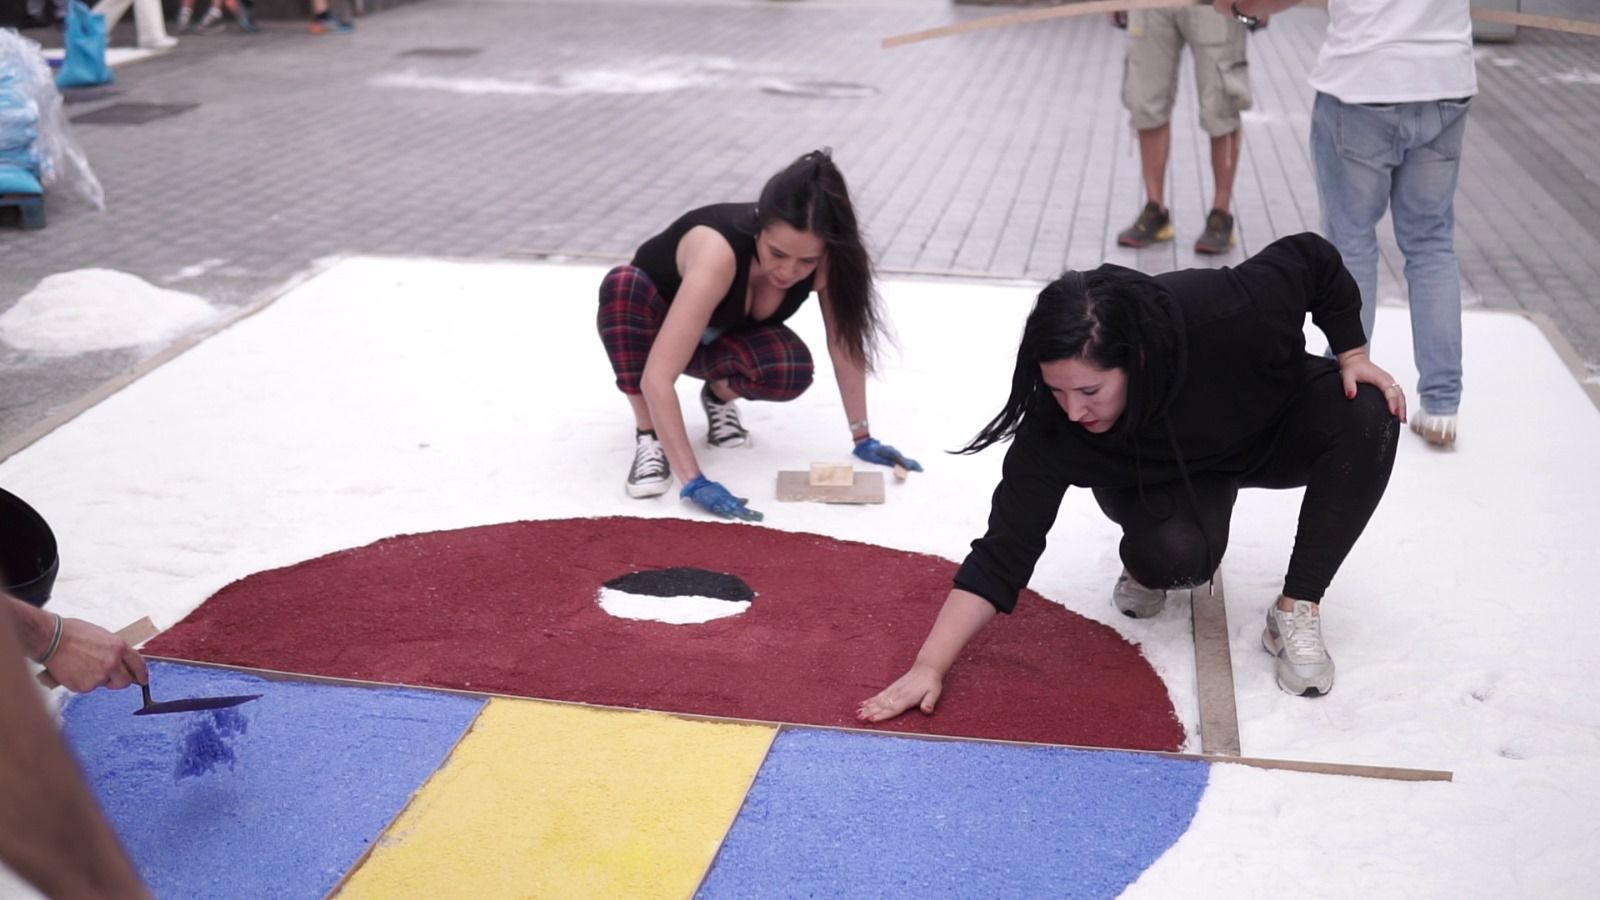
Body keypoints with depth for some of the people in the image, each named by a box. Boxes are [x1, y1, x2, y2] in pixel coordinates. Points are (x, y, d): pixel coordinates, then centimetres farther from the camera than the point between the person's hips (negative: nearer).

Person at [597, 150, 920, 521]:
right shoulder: (719, 250, -43)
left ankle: (720, 396, 2)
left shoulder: (827, 258, -30)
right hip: (657, 325, -2)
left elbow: (846, 344, -16)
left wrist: (863, 438, -16)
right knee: (623, 284, -39)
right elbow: (657, 377, -47)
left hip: (722, 336, 3)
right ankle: (649, 438, -22)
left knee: (792, 371, -32)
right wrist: (694, 481, -51)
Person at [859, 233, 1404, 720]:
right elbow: (1004, 551, -33)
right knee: (1177, 554, -34)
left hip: (1277, 428, 2)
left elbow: (1314, 258, -19)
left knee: (1370, 412, -28)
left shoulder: (1226, 313, -40)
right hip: (1161, 474, -1)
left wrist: (1352, 356, -19)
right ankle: (1150, 564, 6)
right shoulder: (1053, 425, -36)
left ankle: (1296, 612, -16)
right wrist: (930, 667, -37)